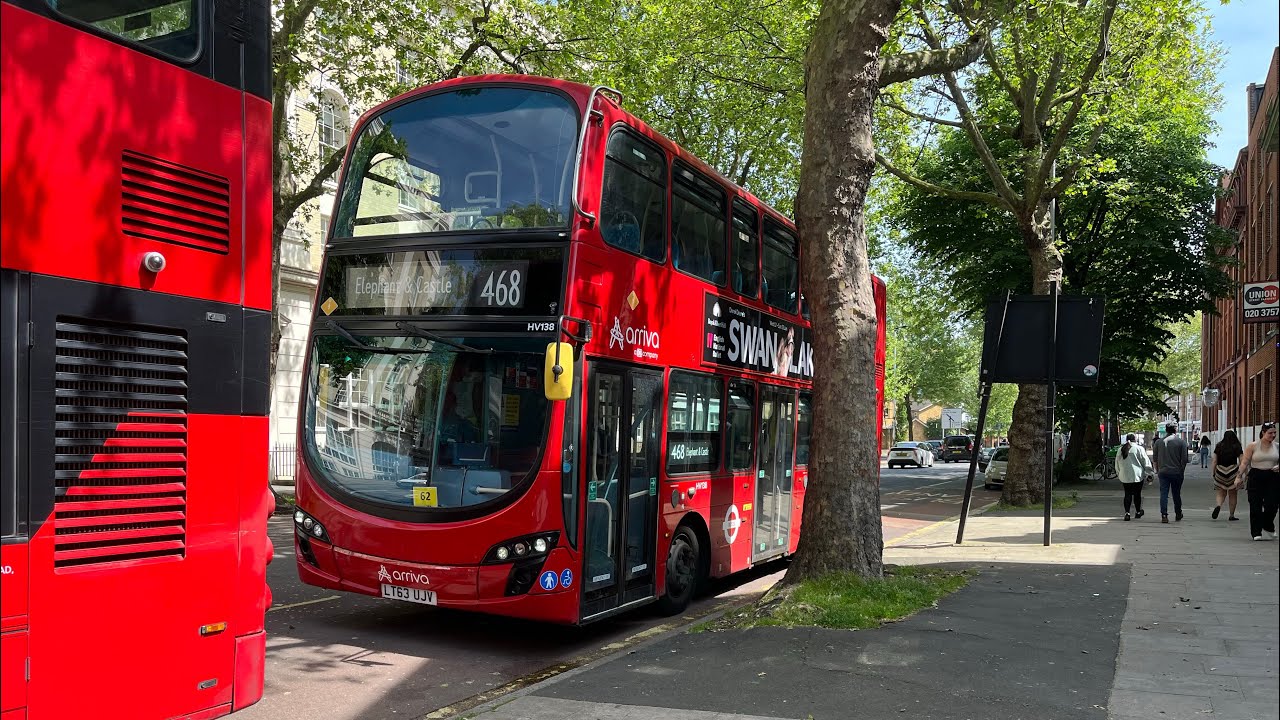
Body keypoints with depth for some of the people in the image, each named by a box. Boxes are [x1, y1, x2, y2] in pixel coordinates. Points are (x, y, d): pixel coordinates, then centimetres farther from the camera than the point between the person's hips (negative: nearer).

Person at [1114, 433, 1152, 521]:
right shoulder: (1139, 448, -7)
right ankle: (1138, 512, 23)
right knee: (1137, 494, 10)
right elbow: (1146, 462, -5)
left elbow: (1117, 464, 14)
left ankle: (1127, 512, -7)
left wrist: (1119, 474, 25)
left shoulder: (1120, 449, 7)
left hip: (1124, 476, 3)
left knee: (1127, 494, 6)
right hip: (1137, 475, -3)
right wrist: (1149, 473, 3)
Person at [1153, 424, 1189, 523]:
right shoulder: (1181, 442, -5)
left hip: (1163, 472, 1)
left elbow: (1155, 459, 8)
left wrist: (1157, 470, 18)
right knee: (1176, 494, 13)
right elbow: (1184, 459, -5)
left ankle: (1164, 515, -8)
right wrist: (1182, 471, 8)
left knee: (1163, 494, 0)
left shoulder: (1158, 442, 3)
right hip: (1176, 473, -1)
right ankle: (1178, 514, 26)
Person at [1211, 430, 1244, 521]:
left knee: (1221, 493, 10)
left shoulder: (1219, 446, 4)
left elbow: (1214, 461, 3)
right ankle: (1231, 515, 13)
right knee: (1232, 495, 9)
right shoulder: (1237, 447, 1)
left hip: (1220, 472, 1)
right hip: (1233, 472, -1)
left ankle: (1218, 506, -19)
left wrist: (1213, 473, 10)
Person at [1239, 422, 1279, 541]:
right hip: (1256, 477, -2)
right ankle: (1257, 532, 6)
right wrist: (1239, 476, -8)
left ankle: (1268, 529, 20)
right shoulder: (1253, 446, -1)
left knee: (1271, 504, -5)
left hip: (1273, 478, 2)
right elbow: (1245, 463, 0)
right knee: (1255, 506, -2)